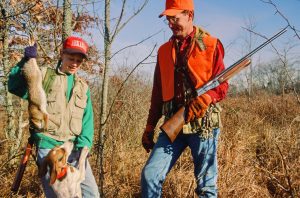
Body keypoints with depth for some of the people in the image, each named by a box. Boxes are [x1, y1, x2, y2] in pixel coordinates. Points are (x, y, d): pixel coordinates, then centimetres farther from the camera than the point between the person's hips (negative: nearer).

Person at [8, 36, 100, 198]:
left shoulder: (83, 87, 14)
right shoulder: (44, 76, 3)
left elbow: (87, 120, 7)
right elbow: (15, 87, -11)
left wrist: (84, 145, -7)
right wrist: (25, 61, -23)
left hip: (74, 149, 4)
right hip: (49, 148, -4)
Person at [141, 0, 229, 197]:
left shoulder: (211, 45, 1)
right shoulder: (164, 50, 13)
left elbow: (222, 85, -1)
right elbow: (158, 93, 16)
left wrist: (205, 98, -22)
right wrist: (150, 127, 14)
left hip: (204, 124, -3)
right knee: (149, 175, -4)